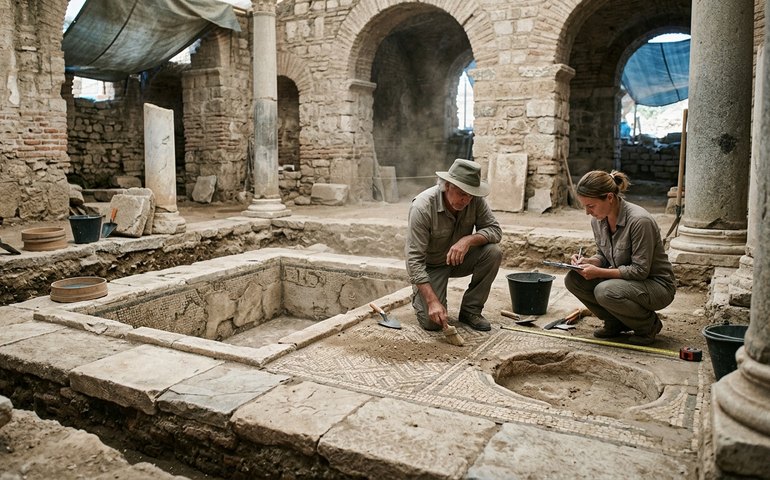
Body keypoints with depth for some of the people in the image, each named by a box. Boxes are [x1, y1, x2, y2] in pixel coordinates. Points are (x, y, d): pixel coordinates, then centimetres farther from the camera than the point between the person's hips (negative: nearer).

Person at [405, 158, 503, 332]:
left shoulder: (475, 200, -18)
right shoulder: (422, 207, -31)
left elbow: (495, 230, -13)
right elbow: (414, 259, -32)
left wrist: (468, 239, -35)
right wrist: (433, 302, -40)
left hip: (458, 258, 4)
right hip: (430, 265, -4)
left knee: (493, 252, -23)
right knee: (432, 322, -20)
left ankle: (470, 310, -5)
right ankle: (419, 295, 17)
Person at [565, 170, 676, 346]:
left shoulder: (639, 221, -27)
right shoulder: (598, 220, -5)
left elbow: (640, 270, -24)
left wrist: (599, 272, -28)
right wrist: (587, 262, -13)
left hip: (657, 285, -7)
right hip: (624, 279, 7)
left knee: (605, 291, -34)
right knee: (573, 279, -12)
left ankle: (649, 324, -4)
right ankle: (616, 323, 7)